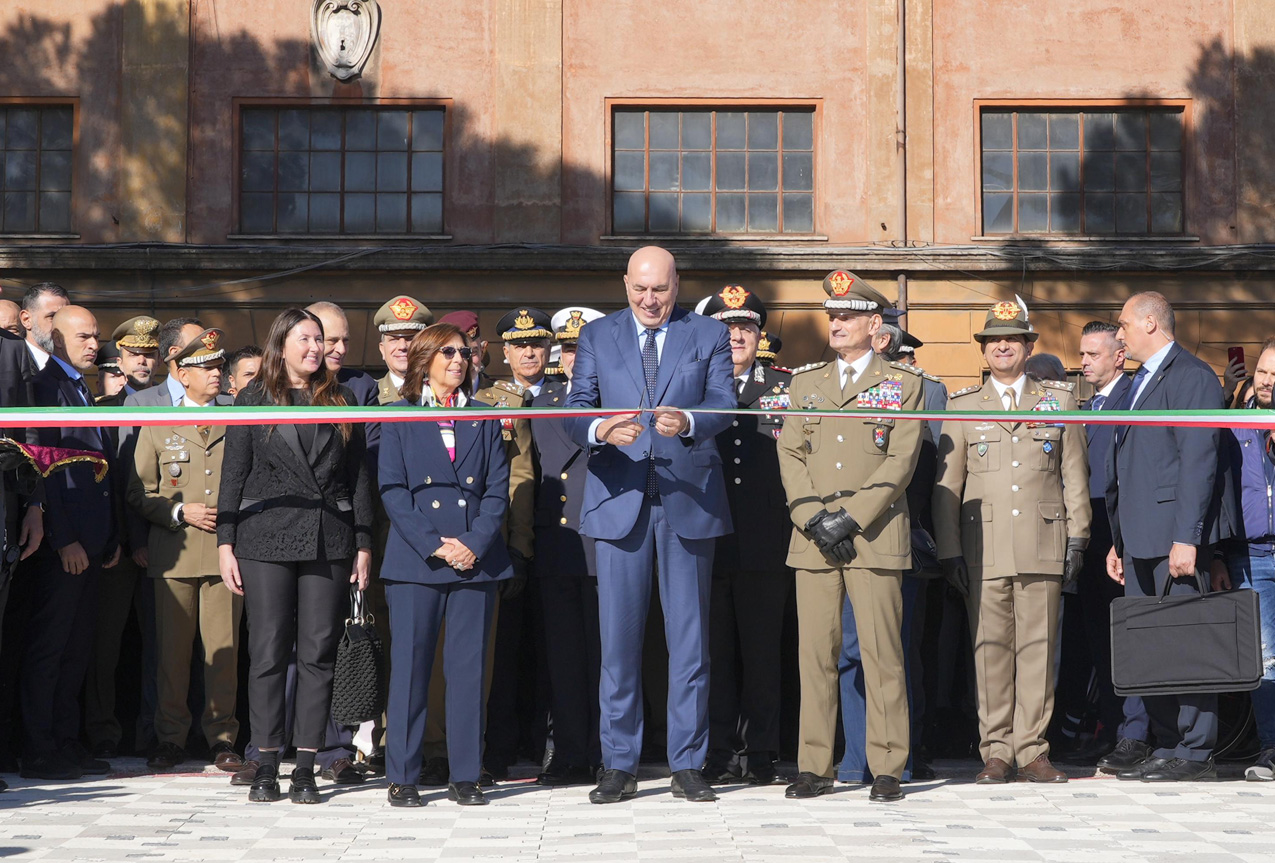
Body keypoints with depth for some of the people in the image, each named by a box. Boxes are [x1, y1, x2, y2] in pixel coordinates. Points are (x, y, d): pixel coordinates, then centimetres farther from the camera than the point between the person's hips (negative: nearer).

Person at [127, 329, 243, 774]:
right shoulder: (157, 425, 11)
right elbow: (138, 493, 8)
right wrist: (180, 512, -6)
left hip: (226, 550, 0)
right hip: (174, 553, 0)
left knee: (224, 649, -1)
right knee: (172, 649, 1)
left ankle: (221, 738, 8)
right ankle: (171, 737, 12)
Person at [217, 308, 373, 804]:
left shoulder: (340, 401, 12)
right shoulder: (253, 400, 7)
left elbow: (358, 477, 12)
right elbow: (233, 475, 5)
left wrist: (363, 543, 7)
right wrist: (225, 543, -1)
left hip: (329, 539, 2)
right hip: (266, 539, -1)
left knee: (318, 653, 0)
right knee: (268, 652, -2)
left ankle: (305, 767, 4)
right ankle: (266, 765, 5)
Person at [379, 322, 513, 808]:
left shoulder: (484, 420, 14)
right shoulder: (399, 418, 7)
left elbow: (497, 490, 7)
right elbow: (392, 490, -1)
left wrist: (475, 543, -9)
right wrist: (434, 545, -12)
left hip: (475, 559, 2)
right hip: (414, 559, -2)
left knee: (469, 667, 2)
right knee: (410, 665, -1)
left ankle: (465, 776, 9)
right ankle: (402, 777, 7)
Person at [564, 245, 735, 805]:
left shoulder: (709, 335, 8)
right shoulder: (597, 336, 10)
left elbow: (724, 403, -6)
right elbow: (574, 410, 1)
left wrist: (687, 421, -28)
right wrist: (600, 430, -22)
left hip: (689, 497, 0)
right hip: (620, 498, 1)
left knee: (688, 635, 4)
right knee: (618, 637, 2)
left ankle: (688, 764, 12)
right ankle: (619, 767, 10)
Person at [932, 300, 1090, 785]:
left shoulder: (1059, 400, 13)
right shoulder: (962, 407, 11)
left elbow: (1074, 474, 12)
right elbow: (946, 484, 8)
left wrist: (1077, 536, 4)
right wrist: (949, 550, 1)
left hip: (1043, 544, 0)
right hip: (984, 547, 0)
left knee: (1038, 648, 0)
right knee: (990, 649, -1)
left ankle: (1031, 750, 7)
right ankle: (996, 753, 5)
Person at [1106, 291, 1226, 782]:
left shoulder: (1191, 376, -7)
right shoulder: (1140, 383, 22)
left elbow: (1198, 461, -15)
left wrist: (1187, 538, -21)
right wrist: (1118, 541, 20)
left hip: (1176, 538, -9)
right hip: (1140, 539, 9)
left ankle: (1196, 754, -1)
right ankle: (1166, 748, 15)